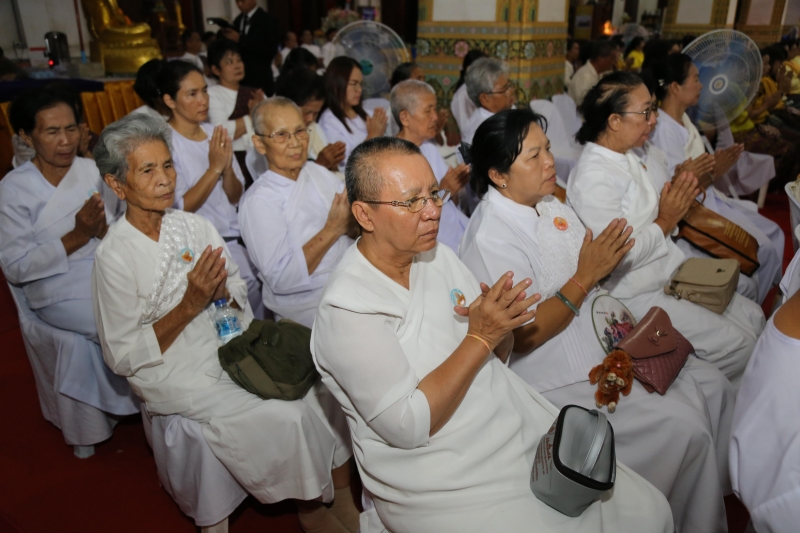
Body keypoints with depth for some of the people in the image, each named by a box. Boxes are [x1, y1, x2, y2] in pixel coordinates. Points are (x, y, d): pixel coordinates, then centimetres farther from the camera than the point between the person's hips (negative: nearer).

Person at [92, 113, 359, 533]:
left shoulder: (195, 226, 3)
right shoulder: (114, 256, -14)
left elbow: (240, 296, 9)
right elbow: (123, 357, -13)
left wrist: (224, 293, -15)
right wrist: (189, 305, -21)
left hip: (229, 348, 6)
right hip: (173, 373, -5)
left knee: (323, 387, -12)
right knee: (286, 417, -22)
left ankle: (343, 494, 5)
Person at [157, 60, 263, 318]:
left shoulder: (215, 133, 9)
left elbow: (236, 198, 9)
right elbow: (180, 208, -12)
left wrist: (227, 168, -11)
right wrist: (214, 168, -17)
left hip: (235, 236, 6)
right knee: (250, 283, -24)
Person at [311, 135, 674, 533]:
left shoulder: (438, 254, 3)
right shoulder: (346, 308, -19)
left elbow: (496, 356, 10)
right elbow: (407, 426, -22)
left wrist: (500, 326, -13)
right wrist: (479, 337, -22)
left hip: (526, 433, 7)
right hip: (445, 485, -6)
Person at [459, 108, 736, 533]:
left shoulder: (547, 204, 4)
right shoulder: (490, 239, -23)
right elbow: (523, 337, -24)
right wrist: (586, 276, -24)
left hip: (606, 342, 9)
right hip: (562, 377, -9)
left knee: (714, 388, 8)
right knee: (683, 426, -13)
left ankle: (713, 496, 28)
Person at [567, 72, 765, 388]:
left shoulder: (627, 157, 7)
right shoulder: (594, 177, -24)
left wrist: (677, 202, -5)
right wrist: (666, 220, -13)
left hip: (668, 274, 10)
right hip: (635, 295, -10)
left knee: (753, 316, 9)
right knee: (738, 344, -9)